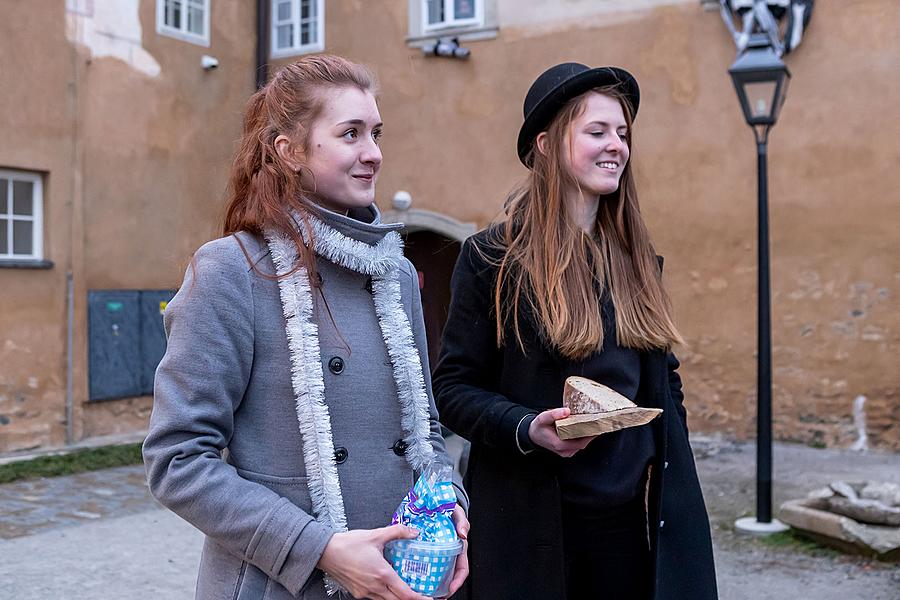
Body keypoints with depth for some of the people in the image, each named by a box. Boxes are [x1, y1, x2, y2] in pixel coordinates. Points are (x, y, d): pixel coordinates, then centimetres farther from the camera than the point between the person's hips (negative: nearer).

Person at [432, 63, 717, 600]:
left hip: (635, 513, 5)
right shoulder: (493, 258, -8)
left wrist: (667, 466, 9)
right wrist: (525, 429, -22)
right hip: (534, 518, -4)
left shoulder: (637, 259, 9)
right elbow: (454, 386, -7)